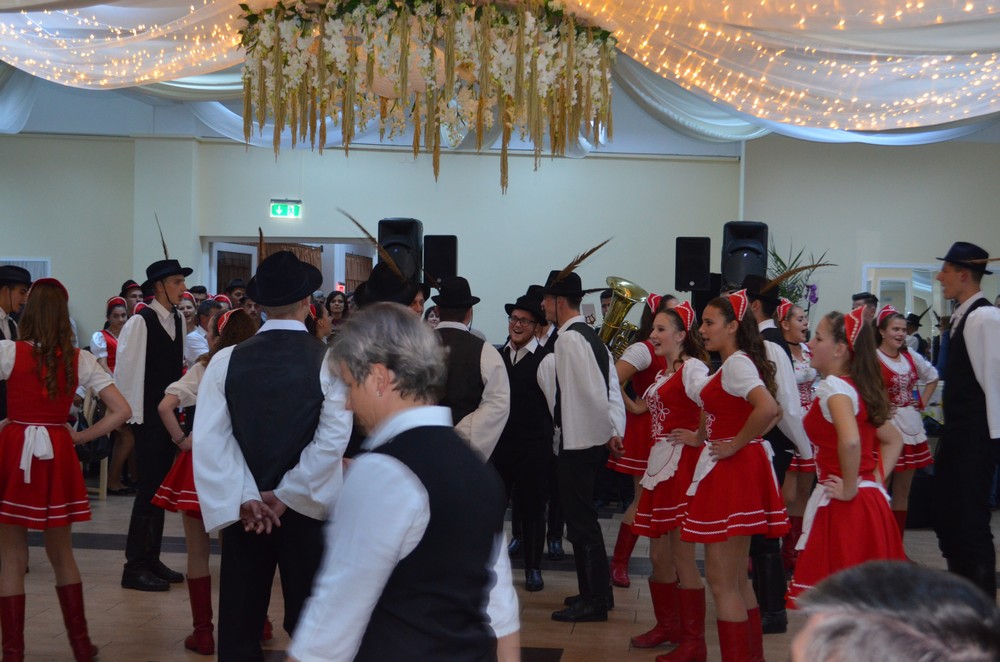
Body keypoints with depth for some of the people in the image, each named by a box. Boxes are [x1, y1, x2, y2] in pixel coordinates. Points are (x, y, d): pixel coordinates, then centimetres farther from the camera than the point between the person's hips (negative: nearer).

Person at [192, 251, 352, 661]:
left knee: (239, 625, 10)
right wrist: (285, 496, -12)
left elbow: (210, 439, -10)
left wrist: (244, 499, -11)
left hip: (242, 508, 2)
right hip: (307, 507, -2)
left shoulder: (226, 360, -3)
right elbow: (333, 438, -17)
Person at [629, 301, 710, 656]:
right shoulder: (664, 372, 16)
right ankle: (668, 626, 30)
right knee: (659, 554, 15)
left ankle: (693, 642, 4)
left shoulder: (692, 367, -12)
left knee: (682, 557, -4)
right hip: (659, 464, 9)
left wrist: (698, 438, -17)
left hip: (682, 465, -9)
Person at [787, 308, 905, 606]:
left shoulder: (834, 386, -15)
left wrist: (849, 489, -20)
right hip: (870, 501, 9)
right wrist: (876, 480, 12)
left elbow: (850, 441, -33)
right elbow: (893, 440, 22)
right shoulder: (859, 387, 13)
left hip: (844, 507, -9)